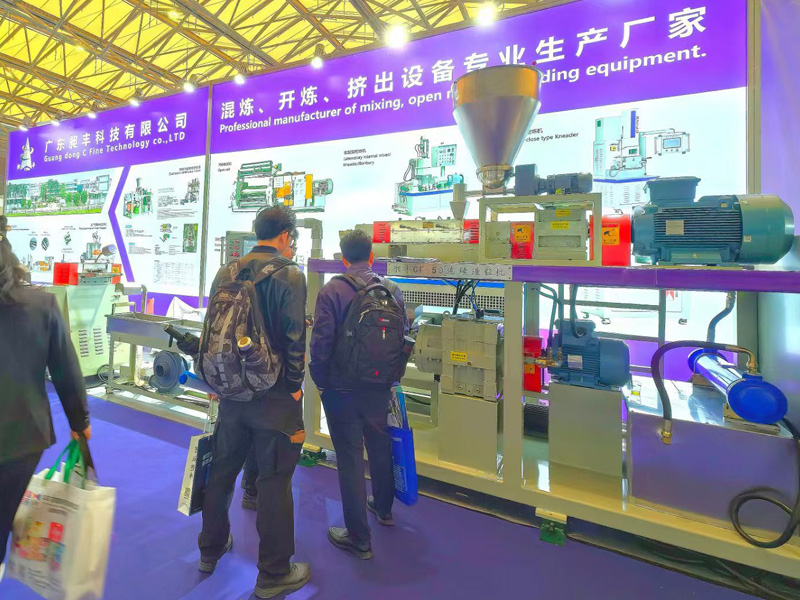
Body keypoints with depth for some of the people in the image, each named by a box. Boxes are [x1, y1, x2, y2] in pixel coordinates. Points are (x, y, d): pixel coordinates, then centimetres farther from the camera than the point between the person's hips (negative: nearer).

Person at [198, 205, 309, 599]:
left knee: (222, 470, 22)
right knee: (274, 480, 6)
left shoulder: (226, 273, 5)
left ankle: (211, 551, 42)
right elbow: (294, 338, -19)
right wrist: (294, 387, -9)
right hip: (274, 396, -6)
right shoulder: (289, 275, -14)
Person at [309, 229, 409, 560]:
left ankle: (359, 538, 19)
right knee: (380, 446, 23)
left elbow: (321, 343, -17)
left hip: (342, 388, -4)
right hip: (379, 386, 5)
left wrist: (320, 381, -3)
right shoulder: (392, 289, -4)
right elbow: (404, 335, 2)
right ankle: (383, 508, 45)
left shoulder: (331, 291, -14)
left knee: (349, 457, 7)